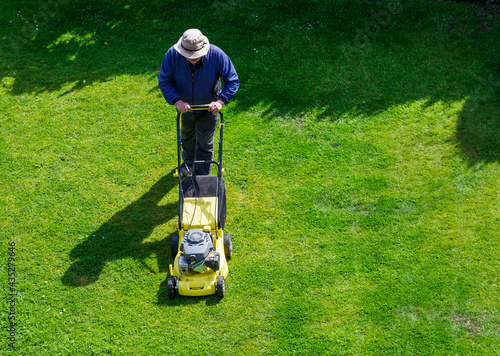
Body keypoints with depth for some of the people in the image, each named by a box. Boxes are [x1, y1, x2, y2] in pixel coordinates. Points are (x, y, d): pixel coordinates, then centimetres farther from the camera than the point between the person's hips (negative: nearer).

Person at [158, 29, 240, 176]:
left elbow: (233, 80, -23)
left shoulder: (217, 55, -31)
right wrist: (177, 101, -35)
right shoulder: (172, 55, -28)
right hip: (185, 106, 3)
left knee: (205, 145, 3)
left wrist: (221, 101, -37)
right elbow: (164, 81, -20)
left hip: (208, 108, -2)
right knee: (187, 136, 29)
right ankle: (189, 160, 60)